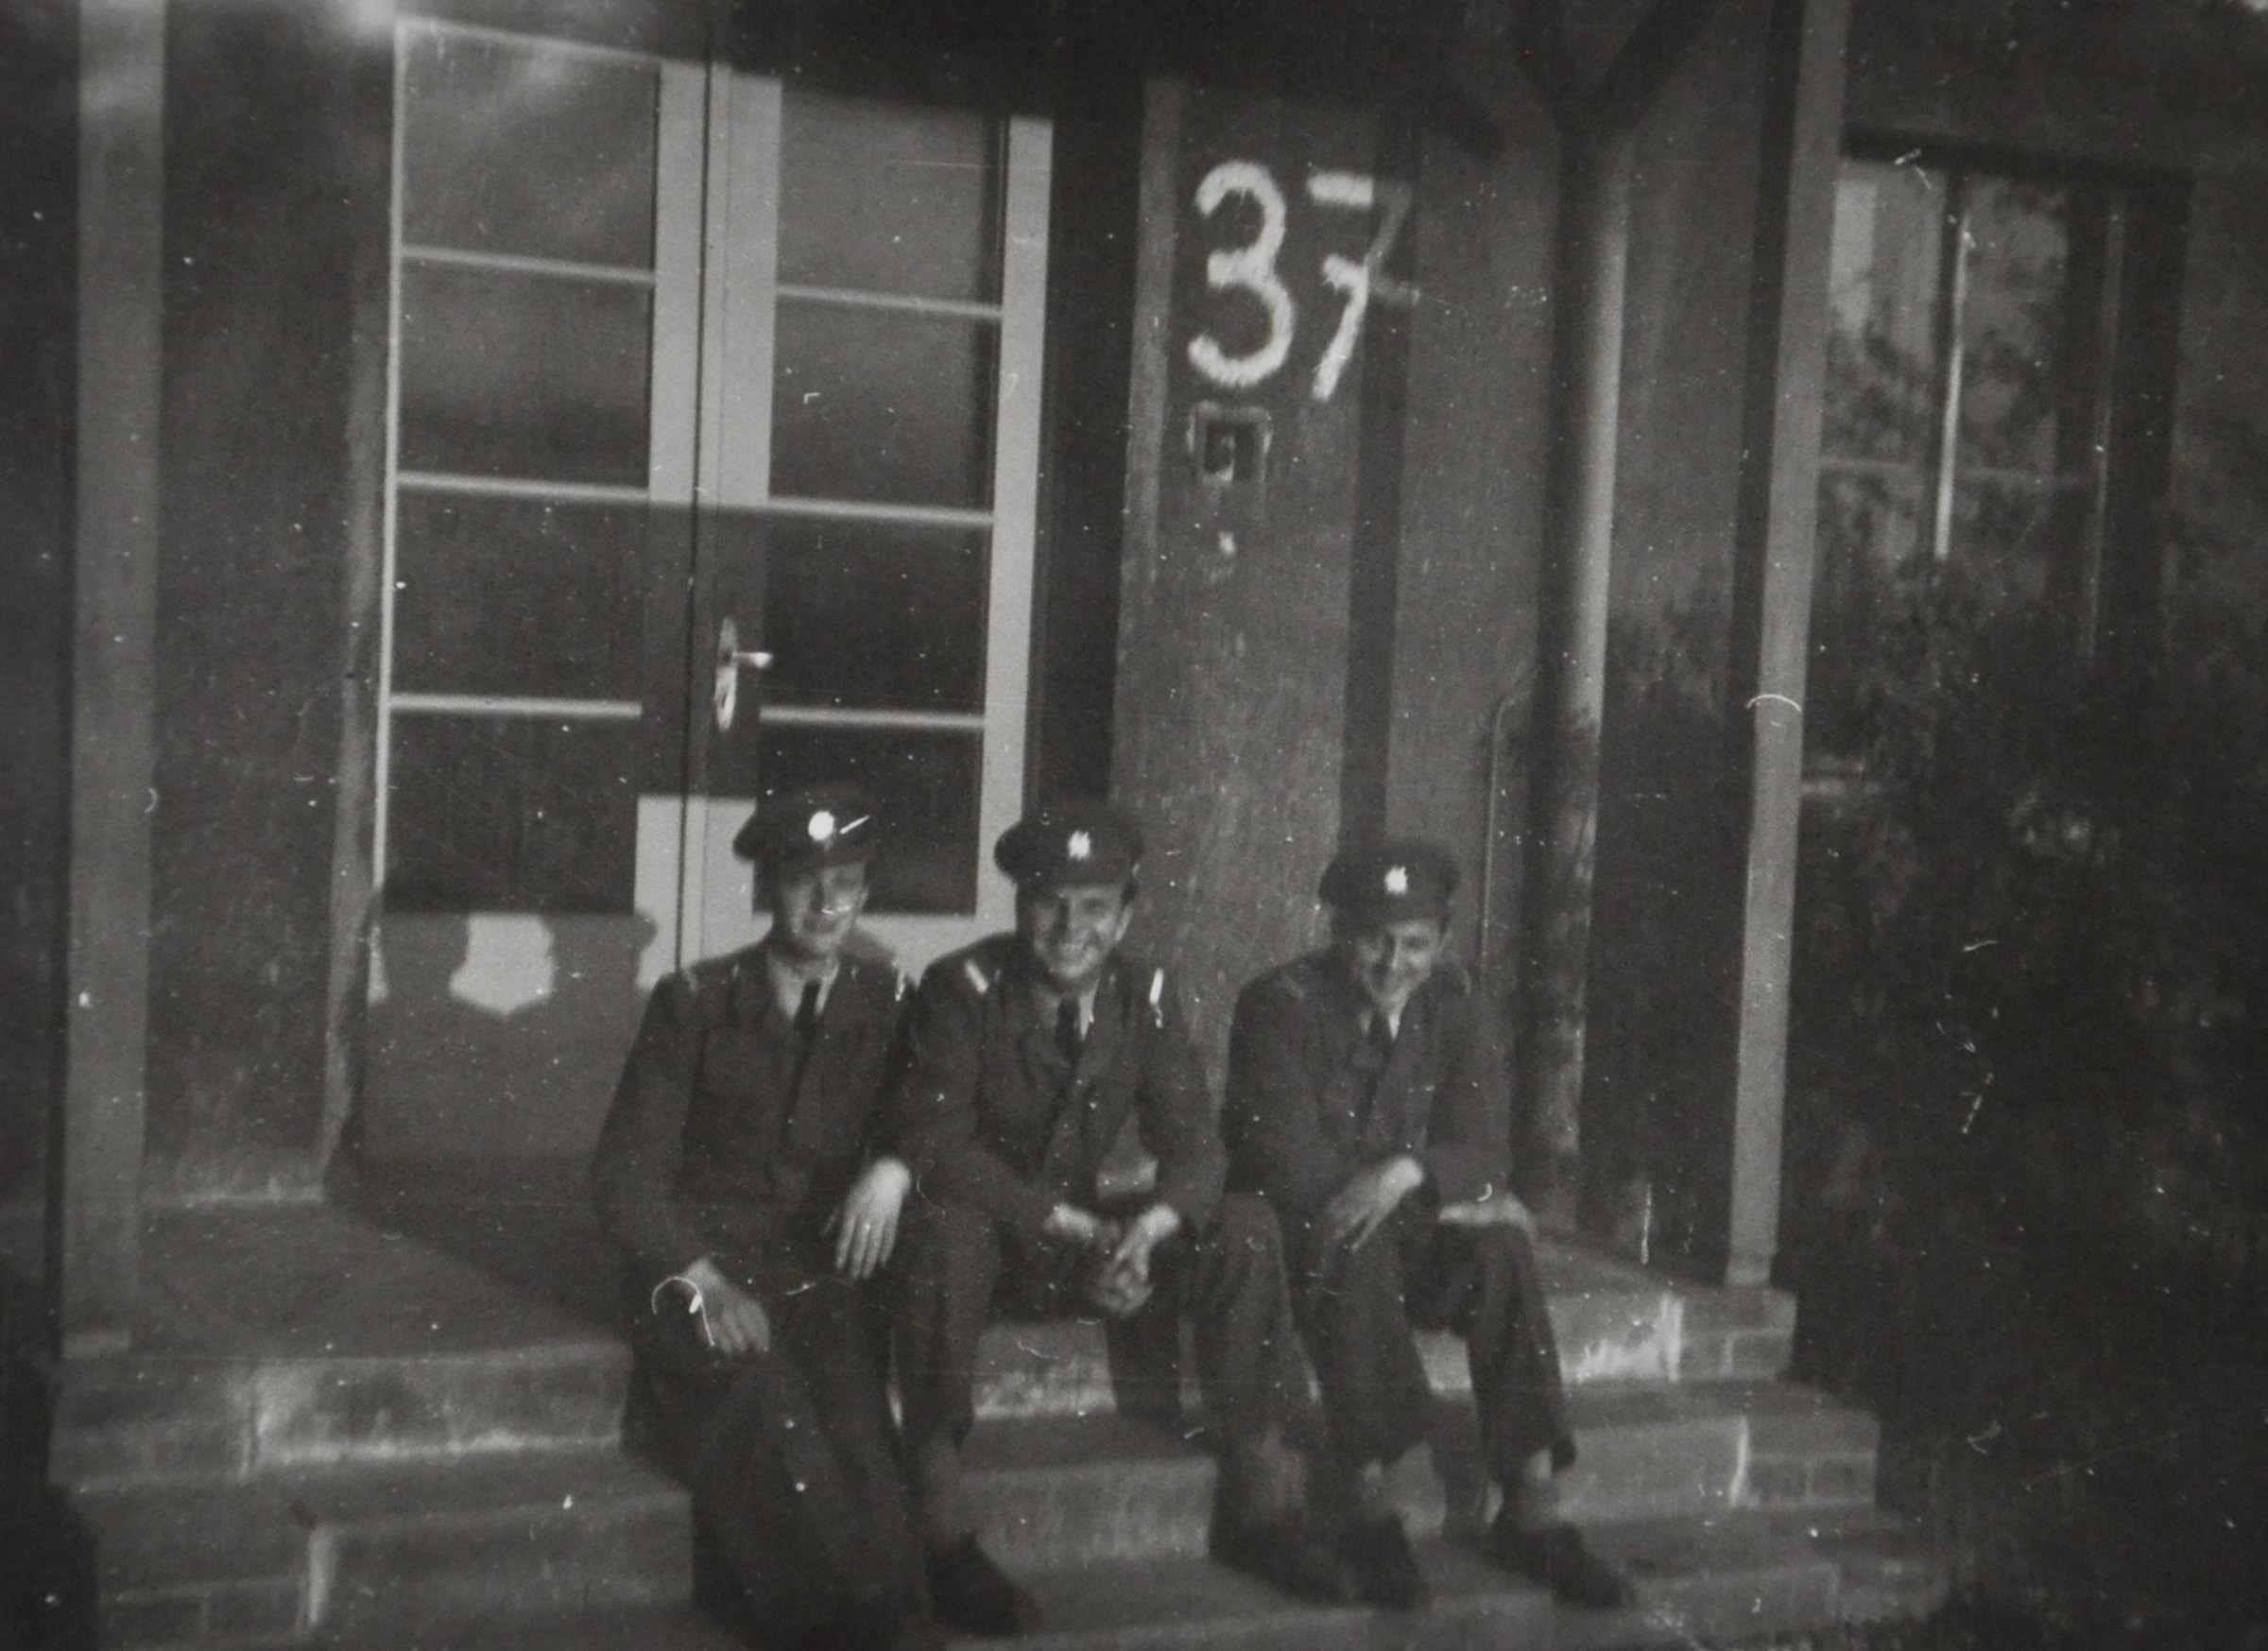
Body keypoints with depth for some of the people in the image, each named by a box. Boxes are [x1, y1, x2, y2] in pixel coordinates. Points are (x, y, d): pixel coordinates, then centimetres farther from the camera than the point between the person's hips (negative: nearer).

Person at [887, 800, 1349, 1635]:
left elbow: (1193, 1144, -5)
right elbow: (934, 1144, -24)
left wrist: (1145, 1230, -28)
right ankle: (940, 1531, -31)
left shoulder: (1144, 996, -1)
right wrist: (1074, 1228, -30)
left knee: (1244, 1228, -14)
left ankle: (1258, 1501, -7)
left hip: (1080, 1242, 5)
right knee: (945, 1226, -39)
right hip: (981, 1236, -4)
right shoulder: (961, 988, -14)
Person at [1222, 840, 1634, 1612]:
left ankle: (1530, 1510, -26)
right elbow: (1288, 1164, -19)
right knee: (1357, 1244, -36)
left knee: (1502, 1247, -26)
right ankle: (1364, 1510, -34)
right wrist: (1449, 1201, -20)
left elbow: (1484, 1155, -6)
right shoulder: (1280, 1005, -9)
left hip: (1410, 1238, 4)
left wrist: (1410, 1172, -31)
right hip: (1298, 1240, -4)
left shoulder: (1461, 1010, 3)